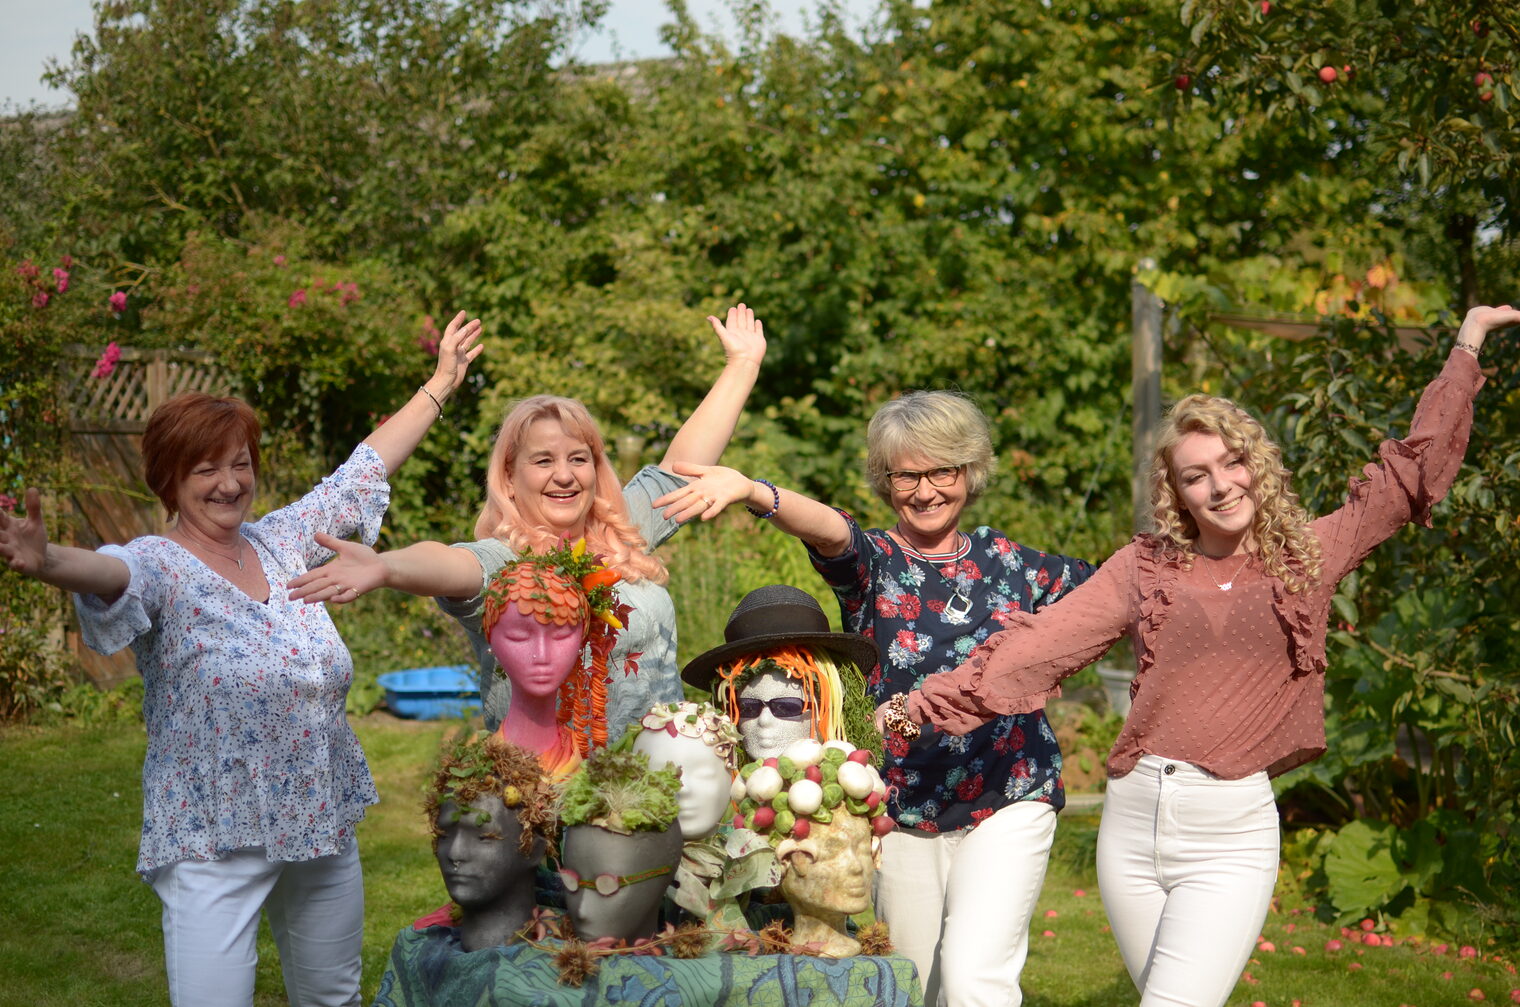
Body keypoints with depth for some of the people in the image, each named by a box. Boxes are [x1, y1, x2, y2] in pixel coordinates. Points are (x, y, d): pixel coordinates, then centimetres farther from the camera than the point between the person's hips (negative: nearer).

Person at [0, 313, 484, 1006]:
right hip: (216, 848, -6)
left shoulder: (284, 541, 6)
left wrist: (442, 381, 23)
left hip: (324, 830, 6)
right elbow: (110, 572, -35)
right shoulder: (158, 568, -12)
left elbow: (366, 465, 16)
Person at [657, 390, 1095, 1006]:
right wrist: (752, 492, -47)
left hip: (1009, 801, -1)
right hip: (904, 811, 1)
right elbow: (828, 529, -27)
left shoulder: (1007, 562, 5)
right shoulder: (874, 562, -3)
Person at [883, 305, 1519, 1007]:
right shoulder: (1146, 566, 9)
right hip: (1133, 818, 3)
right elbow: (1044, 643, 4)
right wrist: (932, 700, -4)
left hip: (1231, 830, -2)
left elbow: (1411, 473, 14)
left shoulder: (1307, 557, 8)